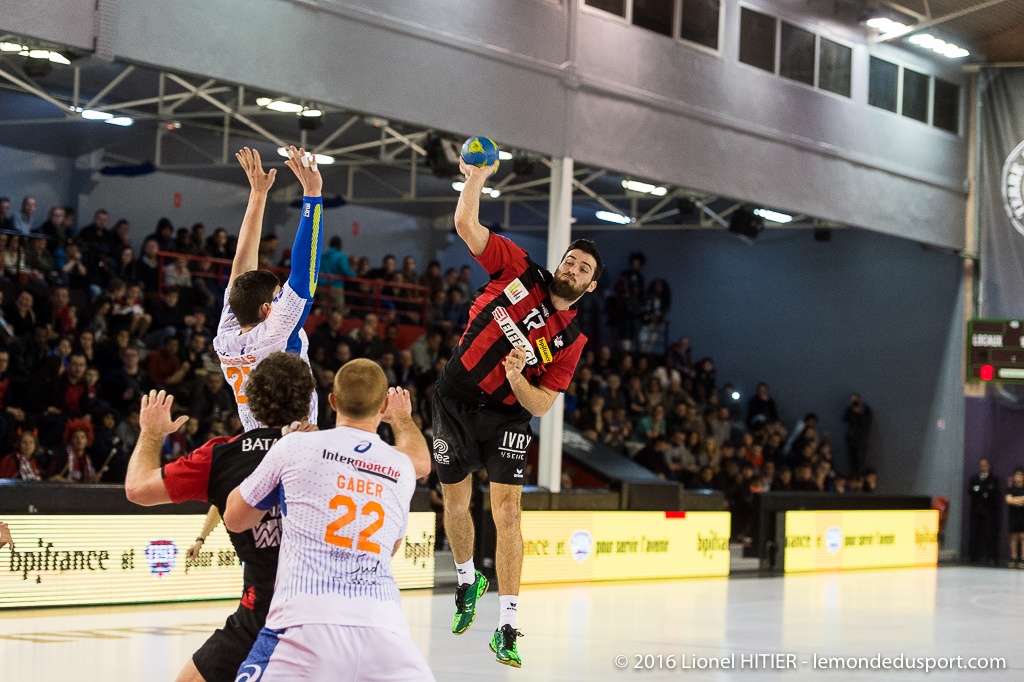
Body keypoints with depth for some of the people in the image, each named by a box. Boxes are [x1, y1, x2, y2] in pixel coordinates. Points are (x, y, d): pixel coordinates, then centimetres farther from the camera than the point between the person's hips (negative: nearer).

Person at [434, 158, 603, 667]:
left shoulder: (571, 340, -3)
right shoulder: (519, 270, -3)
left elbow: (542, 404, -6)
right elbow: (466, 225, -9)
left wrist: (517, 378, -25)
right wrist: (477, 176, -22)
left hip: (507, 418, -1)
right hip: (455, 401, 1)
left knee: (507, 513, -13)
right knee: (456, 504, 9)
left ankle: (506, 627, -10)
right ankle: (468, 581, 38)